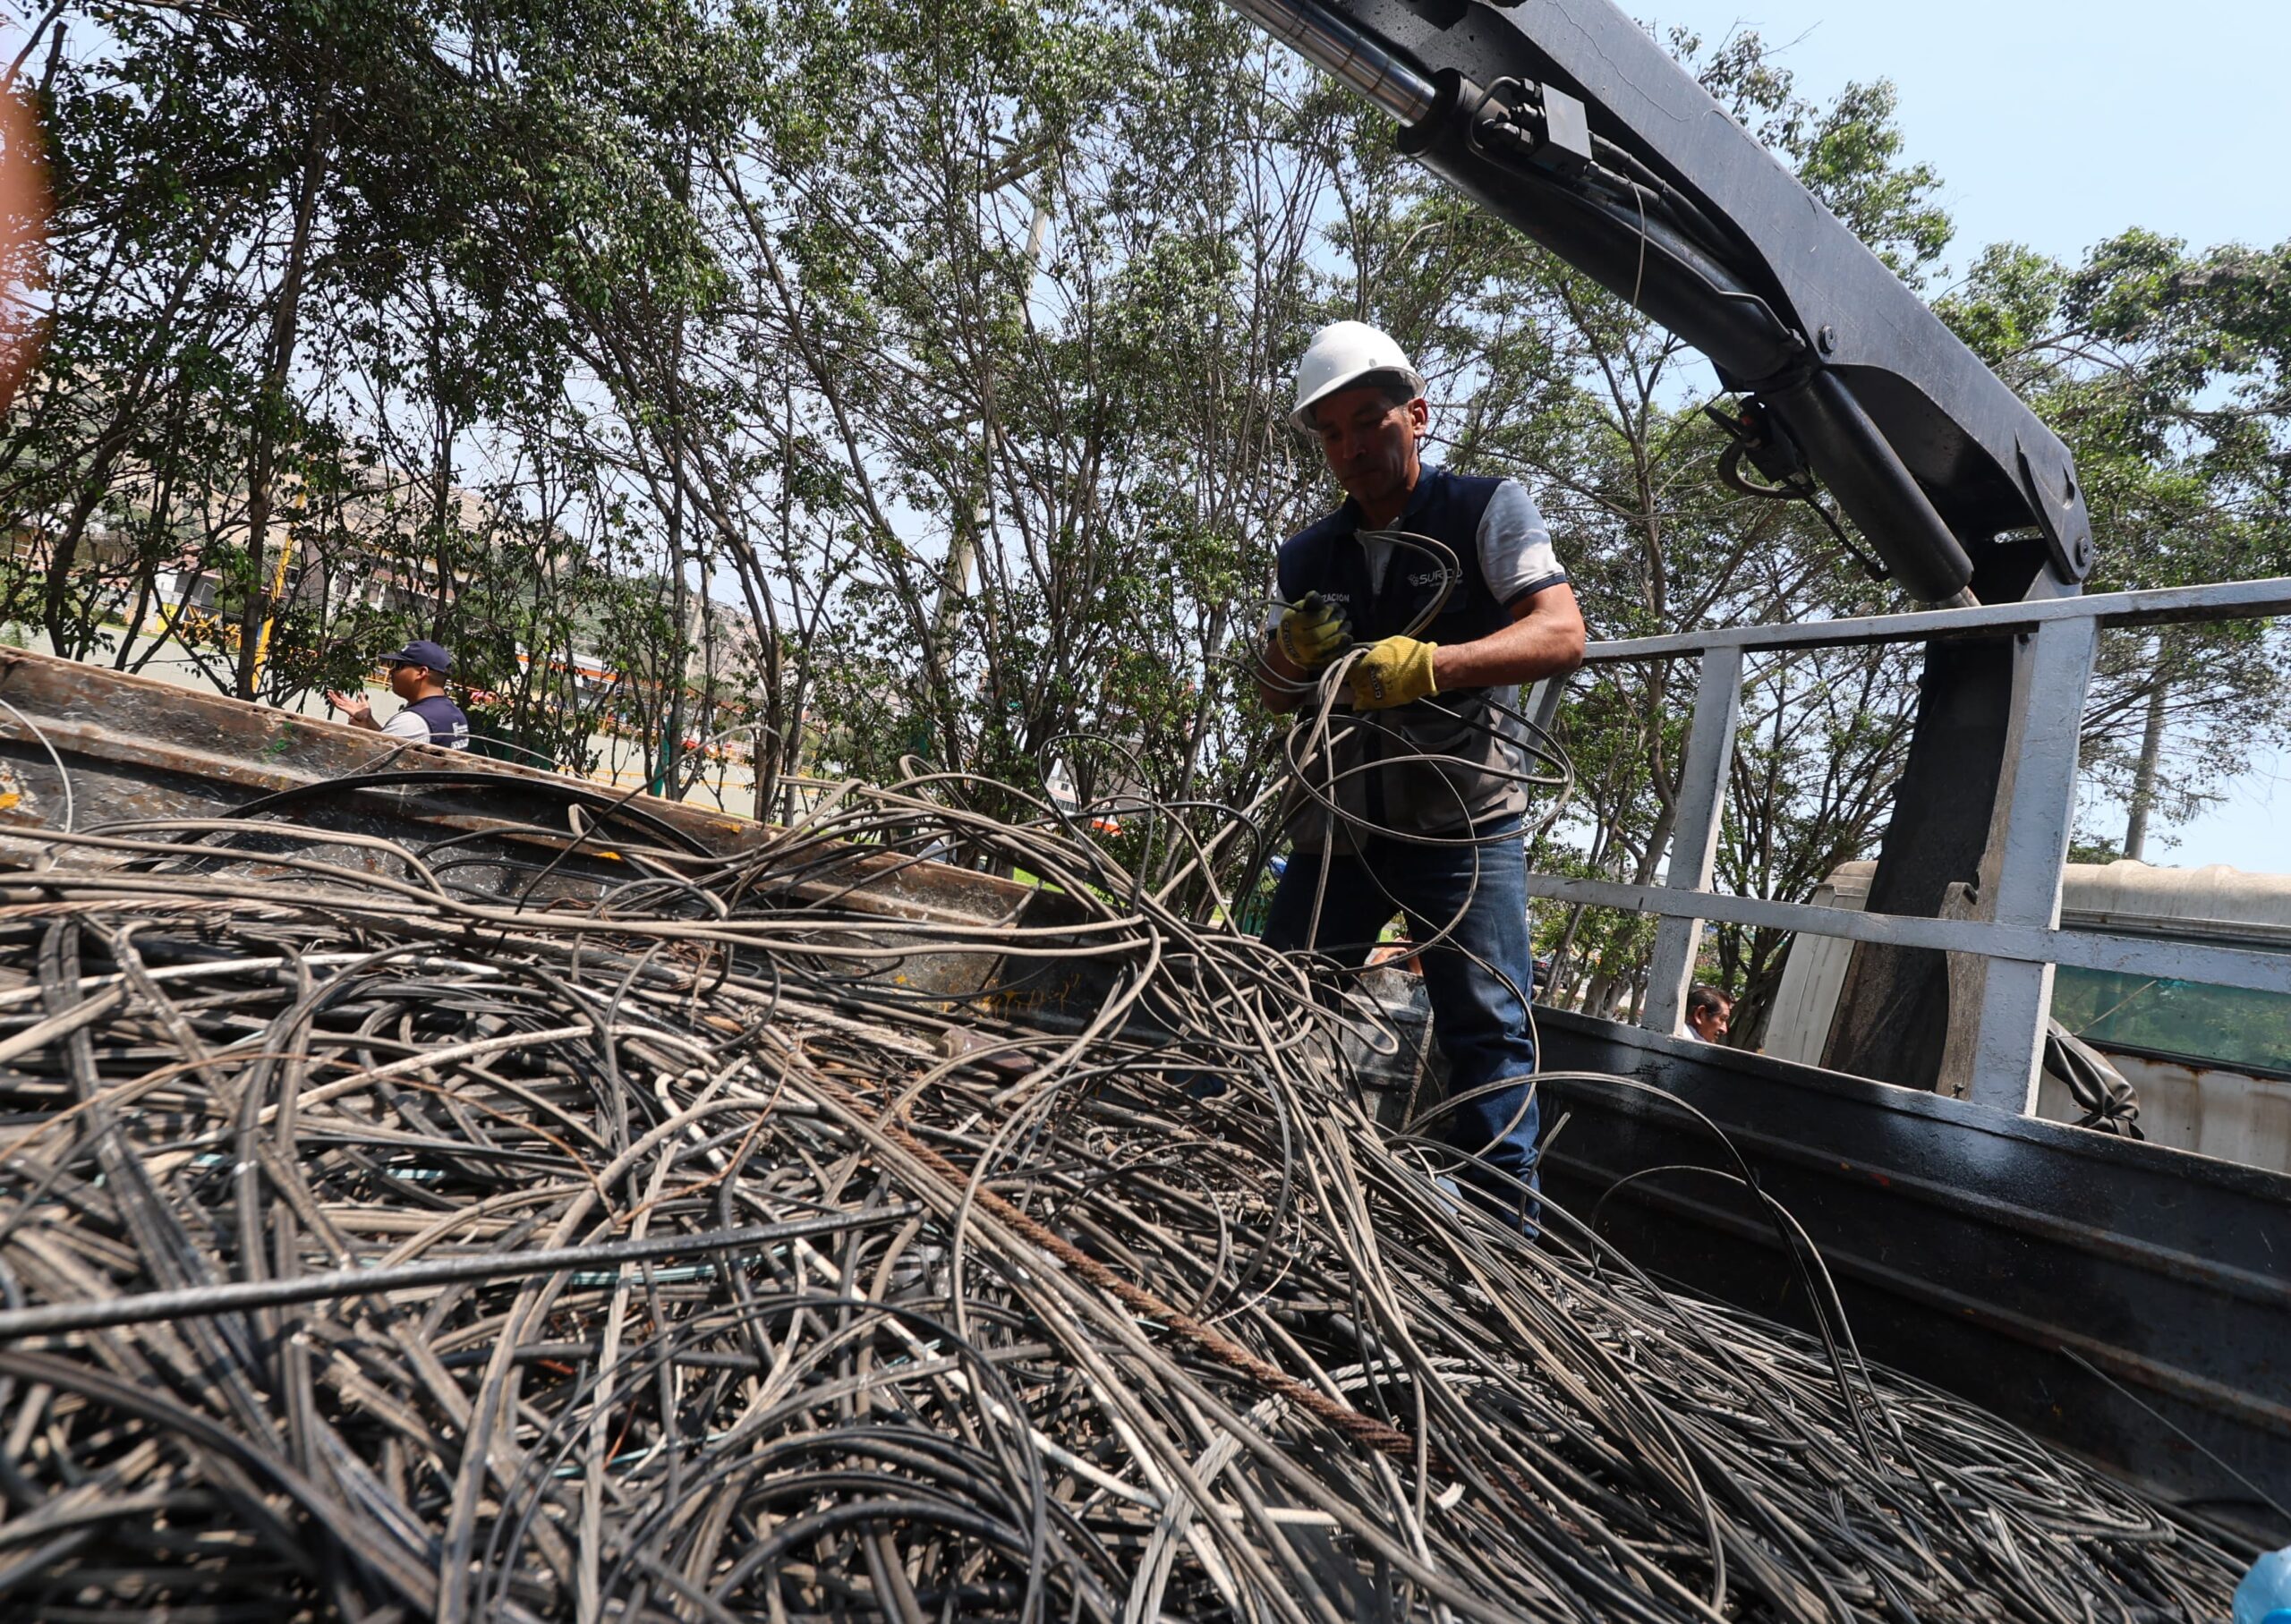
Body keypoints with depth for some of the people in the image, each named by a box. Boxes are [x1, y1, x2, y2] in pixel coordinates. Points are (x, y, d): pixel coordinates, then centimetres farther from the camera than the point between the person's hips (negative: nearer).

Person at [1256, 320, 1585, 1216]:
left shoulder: (1485, 510, 1)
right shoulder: (1309, 555, 15)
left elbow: (1562, 634, -13)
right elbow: (1274, 692, 14)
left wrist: (1429, 664, -29)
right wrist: (1293, 650, -10)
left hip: (1463, 819, -4)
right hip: (1335, 819, 5)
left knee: (1488, 1029, -6)